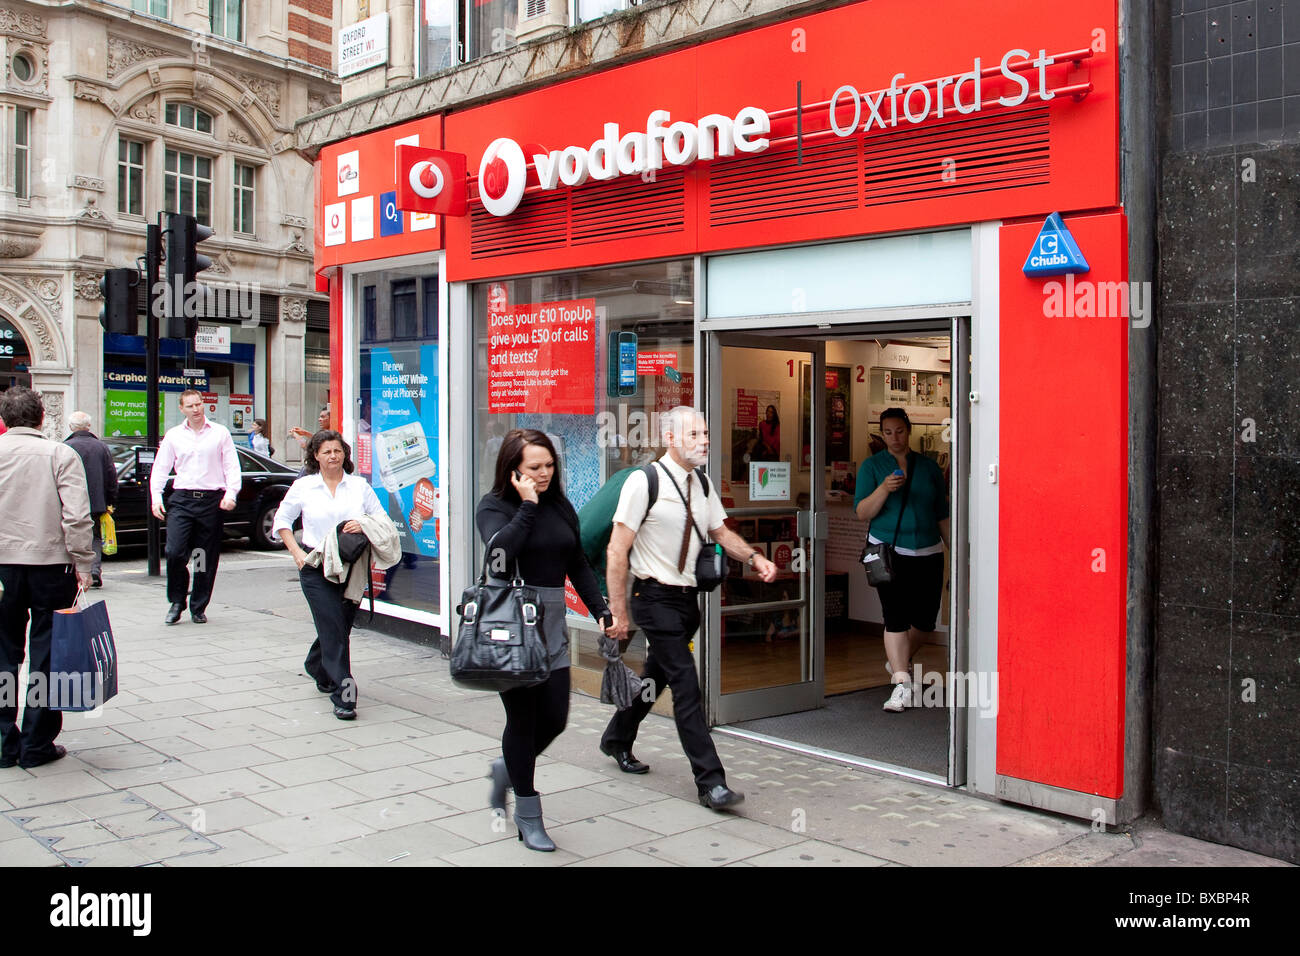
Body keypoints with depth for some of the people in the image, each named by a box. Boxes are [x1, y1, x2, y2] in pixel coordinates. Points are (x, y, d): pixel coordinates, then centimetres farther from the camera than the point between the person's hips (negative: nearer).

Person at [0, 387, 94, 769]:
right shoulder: (60, 454, -5)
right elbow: (76, 516, -12)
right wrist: (82, 564, -5)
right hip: (50, 565, -2)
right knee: (46, 655, 6)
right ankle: (37, 745, 10)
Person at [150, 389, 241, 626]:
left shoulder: (220, 433, 7)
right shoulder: (173, 435, 11)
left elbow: (232, 466, 5)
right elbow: (160, 467, 11)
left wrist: (230, 493, -9)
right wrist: (156, 496, -2)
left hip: (212, 500, -1)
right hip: (182, 499, 1)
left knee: (207, 558, 3)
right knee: (174, 552, -11)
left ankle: (198, 608, 16)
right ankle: (176, 602, 9)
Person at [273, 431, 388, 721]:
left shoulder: (359, 485, 7)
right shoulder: (303, 487, 5)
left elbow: (383, 518, 8)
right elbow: (282, 520, 13)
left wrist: (364, 526, -13)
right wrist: (296, 552, 1)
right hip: (316, 568, -3)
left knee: (340, 628, 11)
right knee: (334, 630, -11)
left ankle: (317, 667, 43)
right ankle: (343, 696, -7)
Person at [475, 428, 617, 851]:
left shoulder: (561, 507, 11)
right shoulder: (494, 506, -5)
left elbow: (578, 566, 18)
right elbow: (500, 552, -25)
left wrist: (602, 611, 11)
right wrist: (528, 506, -19)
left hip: (552, 625, 6)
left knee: (554, 719, 6)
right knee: (523, 719, 3)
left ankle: (508, 768, 36)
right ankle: (528, 815, 18)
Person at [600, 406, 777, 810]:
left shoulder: (701, 485, 8)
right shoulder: (644, 481, -14)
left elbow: (721, 532, 17)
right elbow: (617, 550, -14)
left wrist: (754, 557, -4)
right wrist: (618, 611, -16)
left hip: (687, 596, 8)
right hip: (656, 597, -8)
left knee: (657, 675, 20)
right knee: (686, 685, -11)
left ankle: (617, 739, 43)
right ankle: (710, 782, -7)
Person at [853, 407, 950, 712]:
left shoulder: (929, 467, 10)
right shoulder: (872, 466, 3)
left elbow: (943, 516, 13)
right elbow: (862, 513, -6)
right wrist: (884, 489, -22)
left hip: (928, 553, 3)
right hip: (889, 551, -3)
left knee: (925, 621, 5)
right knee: (896, 617, -11)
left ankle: (899, 660, 34)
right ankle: (902, 683, -7)